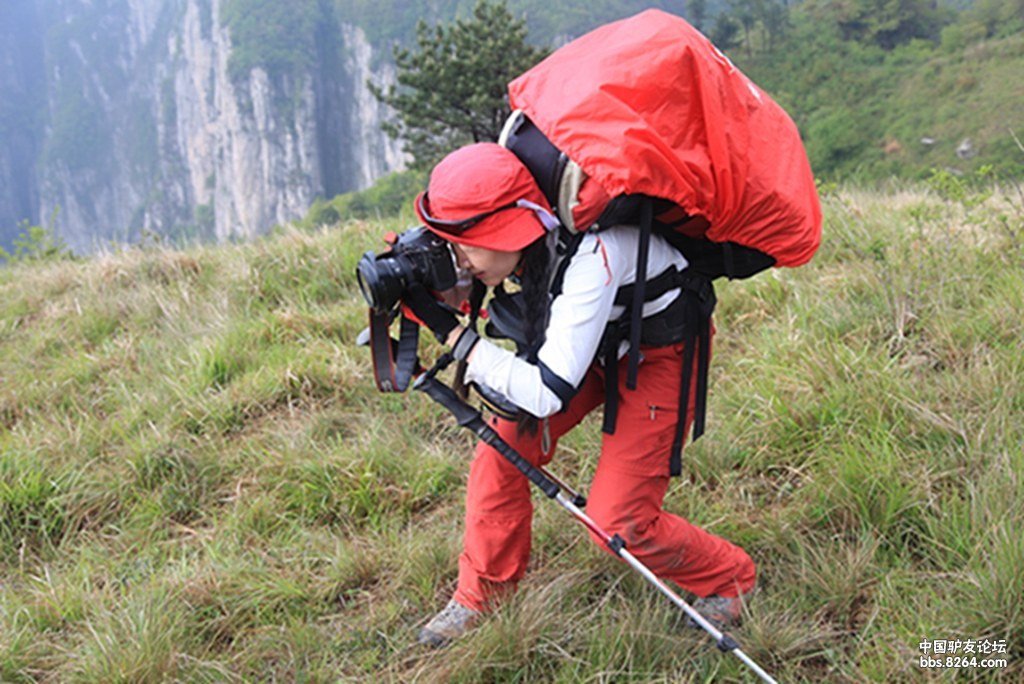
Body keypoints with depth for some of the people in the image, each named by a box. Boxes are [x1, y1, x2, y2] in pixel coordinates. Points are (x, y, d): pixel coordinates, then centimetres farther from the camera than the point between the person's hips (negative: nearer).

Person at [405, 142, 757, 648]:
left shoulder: (589, 256, -40)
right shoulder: (527, 233, -19)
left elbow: (547, 393, -38)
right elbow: (463, 284, 4)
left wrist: (450, 331, -35)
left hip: (658, 355, -7)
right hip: (595, 341, 7)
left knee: (618, 521, -9)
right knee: (503, 448, -4)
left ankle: (730, 581, 18)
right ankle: (480, 598, 15)